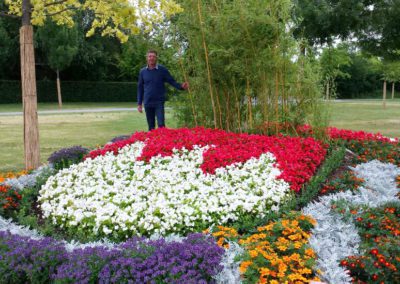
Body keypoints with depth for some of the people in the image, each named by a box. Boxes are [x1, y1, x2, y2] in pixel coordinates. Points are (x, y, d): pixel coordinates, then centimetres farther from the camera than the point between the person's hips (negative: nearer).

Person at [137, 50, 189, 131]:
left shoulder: (162, 70, -1)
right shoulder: (143, 71, 6)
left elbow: (172, 81, -2)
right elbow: (140, 88, 11)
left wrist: (181, 86, -22)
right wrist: (139, 103, 9)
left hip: (159, 103, -2)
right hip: (147, 103, 2)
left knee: (161, 125, -10)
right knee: (151, 127, 9)